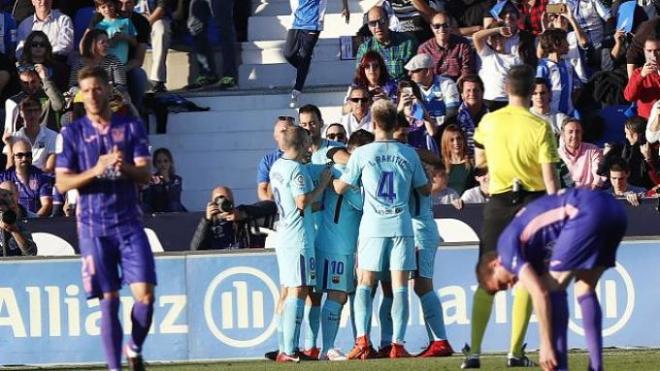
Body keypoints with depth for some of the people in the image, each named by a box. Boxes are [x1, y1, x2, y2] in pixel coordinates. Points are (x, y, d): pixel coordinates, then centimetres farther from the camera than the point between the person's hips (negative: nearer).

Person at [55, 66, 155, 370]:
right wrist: (95, 170, -18)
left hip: (129, 222, 1)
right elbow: (62, 183, -2)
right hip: (94, 227, -1)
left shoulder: (131, 127, 7)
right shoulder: (71, 134, 4)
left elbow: (145, 174, 2)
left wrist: (126, 168, -21)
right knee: (109, 300, -4)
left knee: (145, 294, -8)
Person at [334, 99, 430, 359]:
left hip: (373, 227, -1)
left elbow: (341, 188, 5)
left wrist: (330, 178, 26)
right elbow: (425, 189, 13)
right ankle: (397, 344, -7)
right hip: (402, 226, 1)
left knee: (365, 284, 5)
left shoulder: (362, 154, -2)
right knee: (400, 286, 1)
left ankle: (362, 340, -10)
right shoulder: (408, 154, 3)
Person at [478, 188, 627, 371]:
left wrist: (546, 346, 1)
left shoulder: (508, 245, 7)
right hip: (613, 207, 9)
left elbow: (540, 293, -3)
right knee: (585, 290, 19)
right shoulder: (534, 246, 32)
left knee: (554, 288, 4)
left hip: (587, 212, -9)